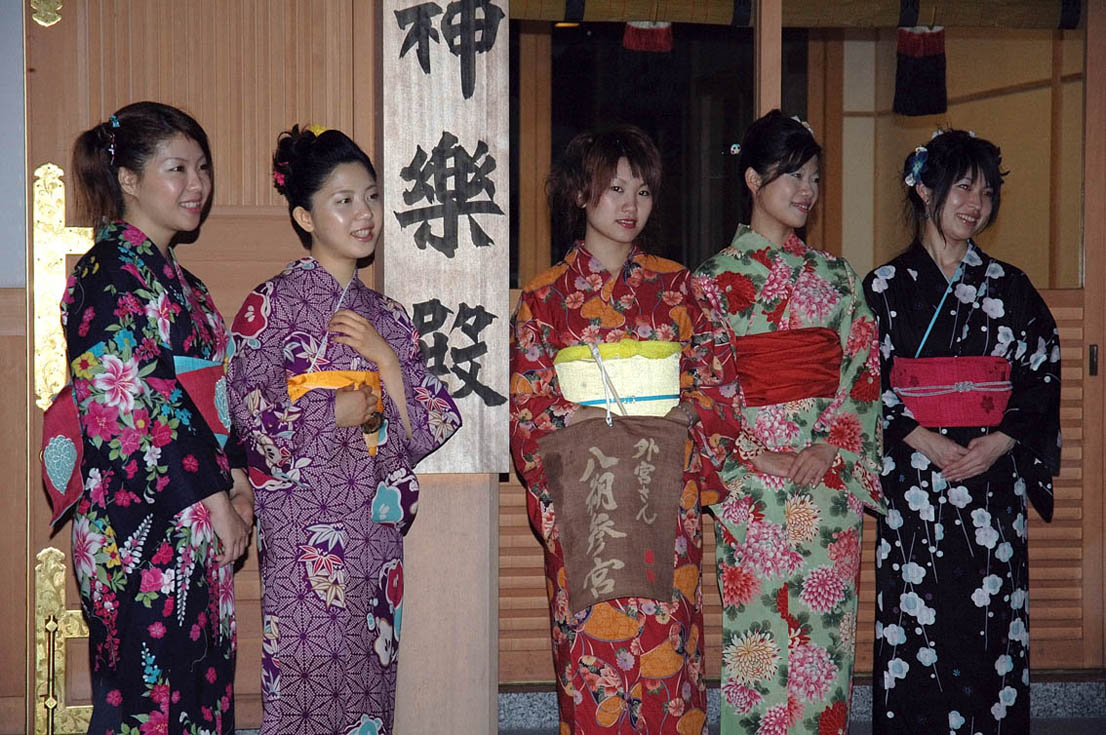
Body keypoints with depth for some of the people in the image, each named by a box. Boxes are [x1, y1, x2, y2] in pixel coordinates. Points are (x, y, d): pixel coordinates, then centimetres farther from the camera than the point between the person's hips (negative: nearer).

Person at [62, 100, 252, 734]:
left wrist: (237, 483, 6)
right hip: (142, 529, -9)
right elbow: (136, 406, -17)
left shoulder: (172, 274, 17)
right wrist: (218, 499, -14)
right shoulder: (112, 271, -11)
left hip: (197, 525, 9)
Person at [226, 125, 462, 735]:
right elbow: (251, 412, -11)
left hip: (373, 523, 5)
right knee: (305, 674, -5)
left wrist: (386, 358, -4)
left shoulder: (385, 314, 14)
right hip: (302, 522, -5)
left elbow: (426, 427, 8)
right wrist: (339, 413, -6)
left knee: (366, 679, 6)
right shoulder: (272, 303, -2)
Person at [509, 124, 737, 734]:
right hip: (587, 510, -2)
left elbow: (713, 389, 8)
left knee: (669, 662, 1)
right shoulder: (545, 297, 5)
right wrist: (581, 419, -17)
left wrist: (684, 413, -11)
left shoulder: (674, 285, 11)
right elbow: (528, 414, 0)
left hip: (668, 505, 2)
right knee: (595, 668, -3)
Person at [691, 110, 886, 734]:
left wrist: (831, 445, -7)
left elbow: (864, 373, 8)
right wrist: (762, 454, -13)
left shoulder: (836, 277, 12)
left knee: (826, 629, 4)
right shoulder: (716, 279, 1)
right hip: (750, 480, -3)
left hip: (832, 471, 3)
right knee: (757, 628, -3)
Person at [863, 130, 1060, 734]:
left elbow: (1042, 377, 7)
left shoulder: (1008, 288, 10)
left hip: (993, 485, 2)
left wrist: (998, 442, -8)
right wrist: (926, 442, -13)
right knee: (913, 629, -2)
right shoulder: (886, 287, 3)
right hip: (913, 486, -2)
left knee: (992, 631, 1)